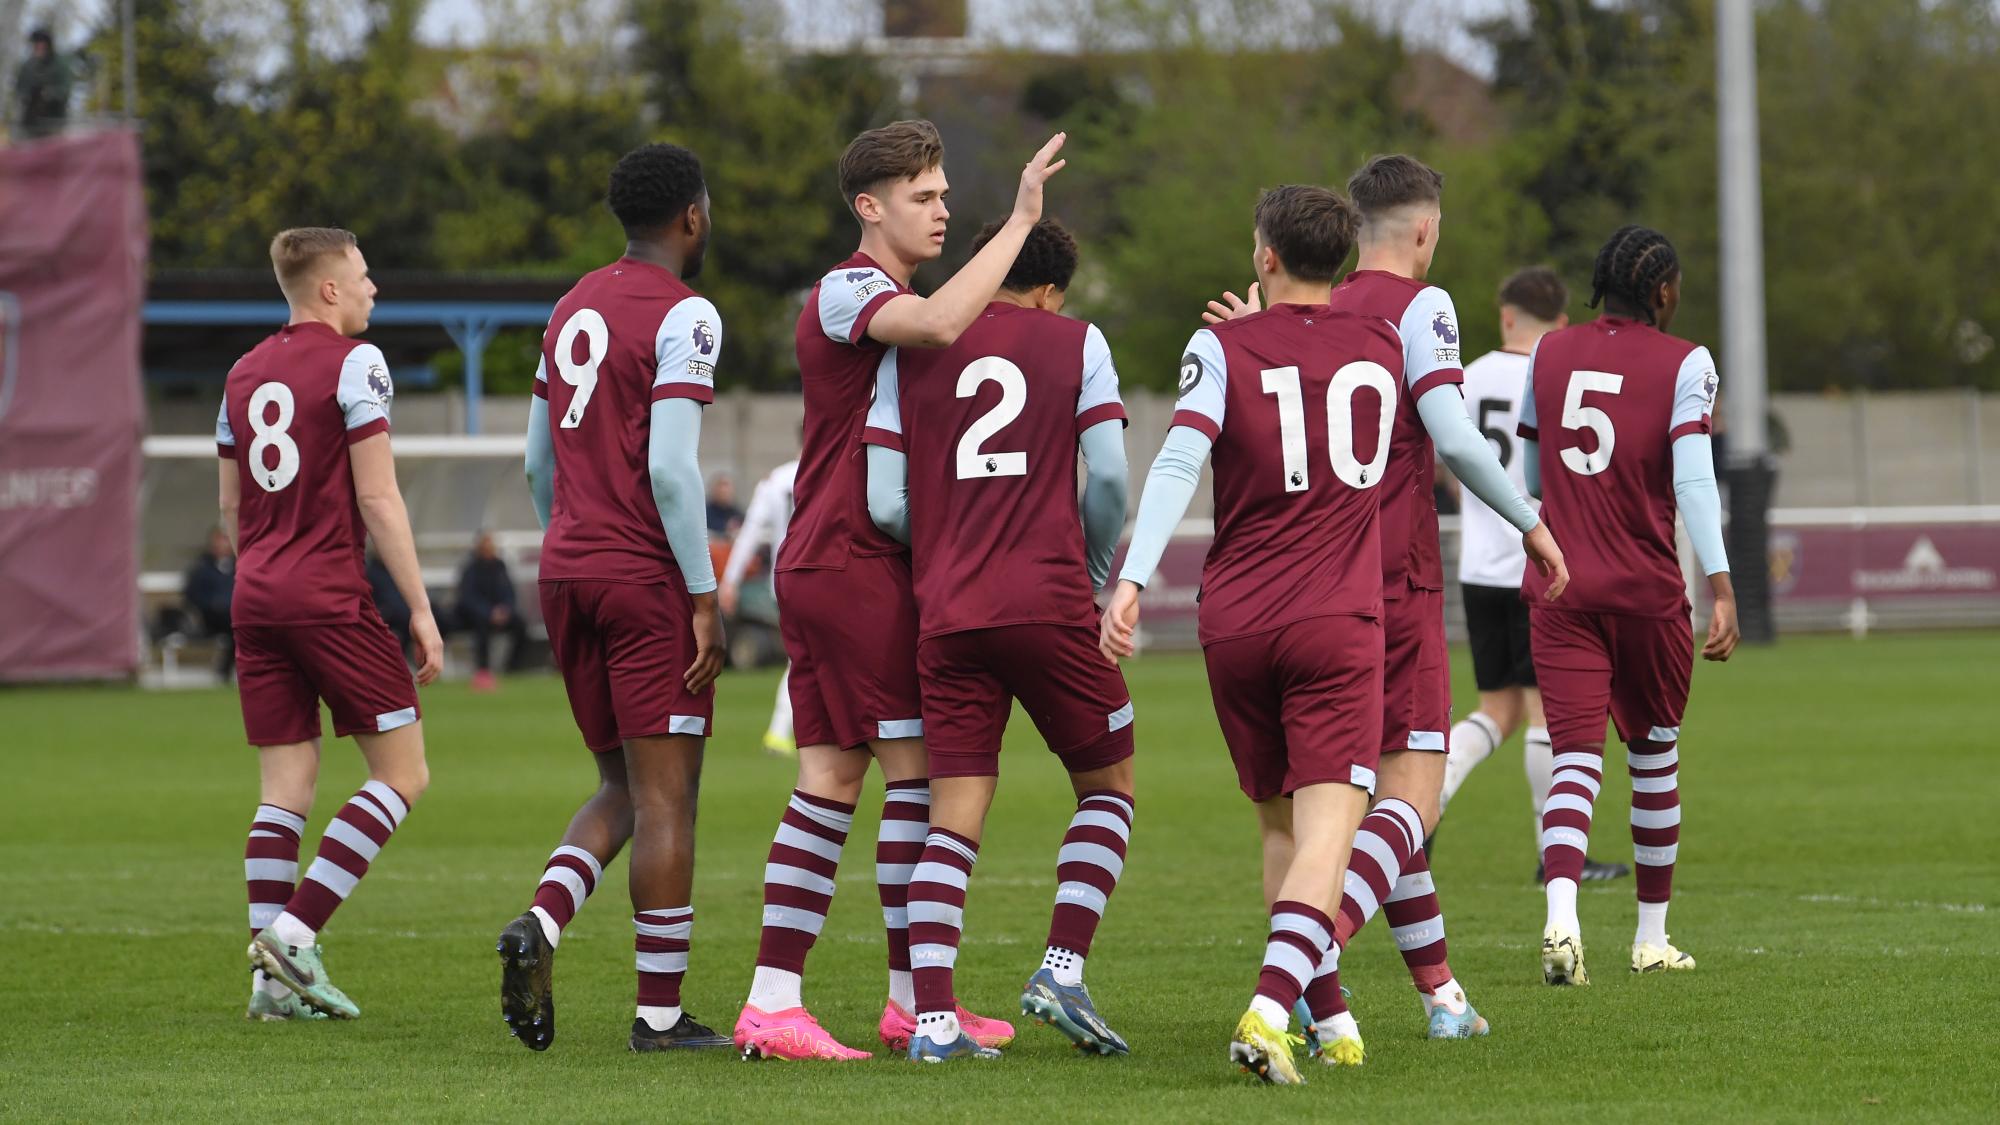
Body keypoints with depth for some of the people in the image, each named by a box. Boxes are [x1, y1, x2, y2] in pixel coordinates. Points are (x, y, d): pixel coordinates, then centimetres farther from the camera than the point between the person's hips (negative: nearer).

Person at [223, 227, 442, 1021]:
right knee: (402, 774, 1)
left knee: (286, 785, 8)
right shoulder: (353, 362, -6)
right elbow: (377, 499, -10)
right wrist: (420, 609, -8)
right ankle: (296, 932, -10)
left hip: (256, 597, 7)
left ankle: (275, 977, 1)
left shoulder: (244, 374, 15)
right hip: (330, 595, -7)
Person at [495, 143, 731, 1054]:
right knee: (666, 795, -1)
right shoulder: (683, 316, -10)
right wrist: (705, 596, -13)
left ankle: (540, 925, -8)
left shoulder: (573, 308, 13)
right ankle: (660, 1012, 0)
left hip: (568, 570, 7)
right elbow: (670, 468, -18)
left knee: (622, 789, 16)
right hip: (648, 578, -7)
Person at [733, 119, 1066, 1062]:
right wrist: (1019, 221, -29)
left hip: (818, 567, 10)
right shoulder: (846, 292, -12)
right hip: (853, 562, -10)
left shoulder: (888, 303, 21)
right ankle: (914, 1001, -4)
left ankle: (772, 1002, 5)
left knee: (830, 780, 6)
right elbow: (941, 324, -32)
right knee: (915, 766, -7)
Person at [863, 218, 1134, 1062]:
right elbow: (1108, 476, -3)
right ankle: (1062, 969, -1)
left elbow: (885, 503, 4)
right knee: (1107, 788, 14)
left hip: (947, 614, 3)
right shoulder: (1075, 343, 5)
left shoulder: (910, 354, 10)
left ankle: (933, 1018, -8)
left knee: (954, 820, 3)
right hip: (1050, 605, -3)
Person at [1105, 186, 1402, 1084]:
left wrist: (1132, 580, -21)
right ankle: (1270, 1010, -31)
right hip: (1337, 622, -1)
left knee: (1278, 824, 17)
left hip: (1235, 625, 1)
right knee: (1328, 823, -11)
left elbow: (1179, 461, -14)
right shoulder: (1381, 349, 9)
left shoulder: (1223, 348, 0)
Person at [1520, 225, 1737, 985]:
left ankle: (1562, 915, -30)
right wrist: (1720, 586, -18)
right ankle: (1652, 936, 24)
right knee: (1654, 755, 15)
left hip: (1559, 587, 2)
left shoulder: (1549, 355, 7)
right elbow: (1693, 480, -16)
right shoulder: (1682, 365, -5)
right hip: (1647, 589, -2)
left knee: (1577, 757, -4)